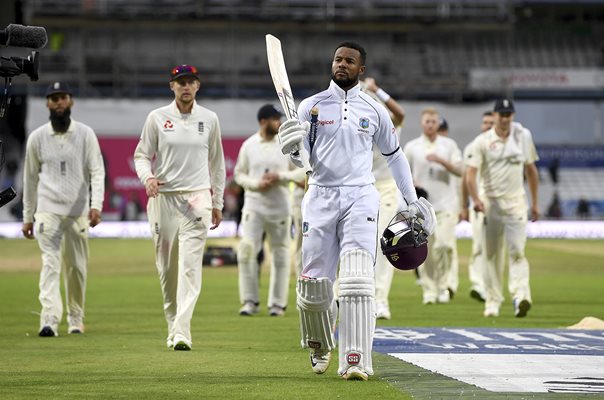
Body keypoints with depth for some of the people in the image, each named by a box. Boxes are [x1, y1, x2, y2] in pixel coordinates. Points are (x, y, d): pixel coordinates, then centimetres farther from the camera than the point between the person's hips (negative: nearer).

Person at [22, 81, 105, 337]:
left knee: (77, 268, 6)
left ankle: (76, 319, 21)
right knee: (50, 264, -14)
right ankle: (50, 320, -24)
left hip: (78, 211, 1)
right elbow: (30, 179, 11)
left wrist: (96, 205, -17)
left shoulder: (85, 134, 3)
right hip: (48, 211, -1)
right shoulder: (37, 137, 5)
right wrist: (27, 217, 11)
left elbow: (97, 172, -3)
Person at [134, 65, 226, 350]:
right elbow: (141, 154, 5)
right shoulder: (157, 118, 3)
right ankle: (172, 326, 19)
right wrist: (147, 177, -17)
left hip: (197, 197, -1)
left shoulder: (209, 119, 6)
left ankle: (182, 331, -21)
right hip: (163, 196, 1)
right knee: (166, 266, 4)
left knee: (190, 265, -13)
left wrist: (217, 203, 13)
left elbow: (216, 163, 14)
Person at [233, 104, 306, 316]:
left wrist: (280, 176, -12)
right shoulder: (248, 145, 3)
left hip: (279, 207, 1)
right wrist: (256, 184, -10)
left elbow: (301, 172, 5)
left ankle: (277, 303, 12)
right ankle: (250, 301, -5)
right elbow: (239, 174, 8)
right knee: (247, 248, -13)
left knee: (280, 254, 3)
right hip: (254, 205, -1)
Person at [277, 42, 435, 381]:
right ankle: (320, 347, 28)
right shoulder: (312, 106, 6)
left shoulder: (375, 110, 8)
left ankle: (355, 361, -21)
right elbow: (302, 159, 2)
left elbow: (394, 155, 19)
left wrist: (412, 200, 19)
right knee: (314, 284, 0)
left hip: (360, 199, -1)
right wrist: (293, 147, -22)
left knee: (358, 280, -16)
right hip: (320, 198, 1)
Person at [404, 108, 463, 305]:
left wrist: (441, 161, -15)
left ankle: (443, 286, -1)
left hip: (446, 204, -1)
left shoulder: (449, 145, 10)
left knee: (444, 244, -15)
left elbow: (459, 170, 0)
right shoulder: (412, 147, 10)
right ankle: (429, 290, 5)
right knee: (424, 249, -3)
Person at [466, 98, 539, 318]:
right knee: (491, 253, 5)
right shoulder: (482, 141, -1)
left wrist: (535, 202, 14)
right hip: (491, 203, 0)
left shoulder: (523, 136, 6)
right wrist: (476, 200, -26)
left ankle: (520, 296, -24)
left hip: (516, 203, 0)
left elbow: (531, 170, 15)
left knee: (517, 251, -13)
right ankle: (493, 301, 11)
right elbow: (471, 174, -9)